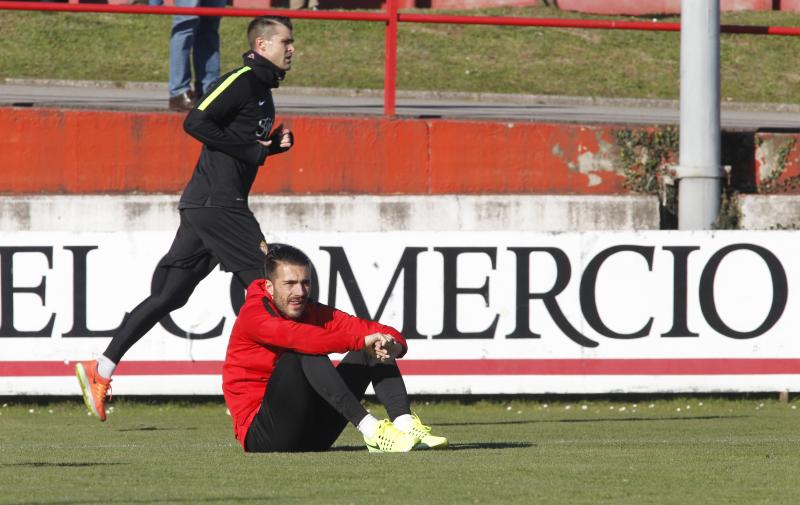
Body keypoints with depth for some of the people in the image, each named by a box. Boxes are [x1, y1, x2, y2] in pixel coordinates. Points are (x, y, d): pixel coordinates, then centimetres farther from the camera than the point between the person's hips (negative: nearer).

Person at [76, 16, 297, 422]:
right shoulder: (242, 81, -10)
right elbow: (195, 122, -21)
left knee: (169, 294, 8)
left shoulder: (260, 88, 20)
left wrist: (275, 145, 9)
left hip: (204, 205, 10)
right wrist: (250, 151, -18)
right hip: (218, 202, -10)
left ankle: (101, 370, 7)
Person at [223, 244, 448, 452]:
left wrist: (392, 345, -25)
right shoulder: (253, 315, -10)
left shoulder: (316, 314, 9)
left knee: (376, 350, 0)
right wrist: (360, 340, -36)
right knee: (306, 353, -29)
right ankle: (371, 430, -38)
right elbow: (296, 337, -30)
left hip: (312, 437, 7)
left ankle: (404, 424, -25)